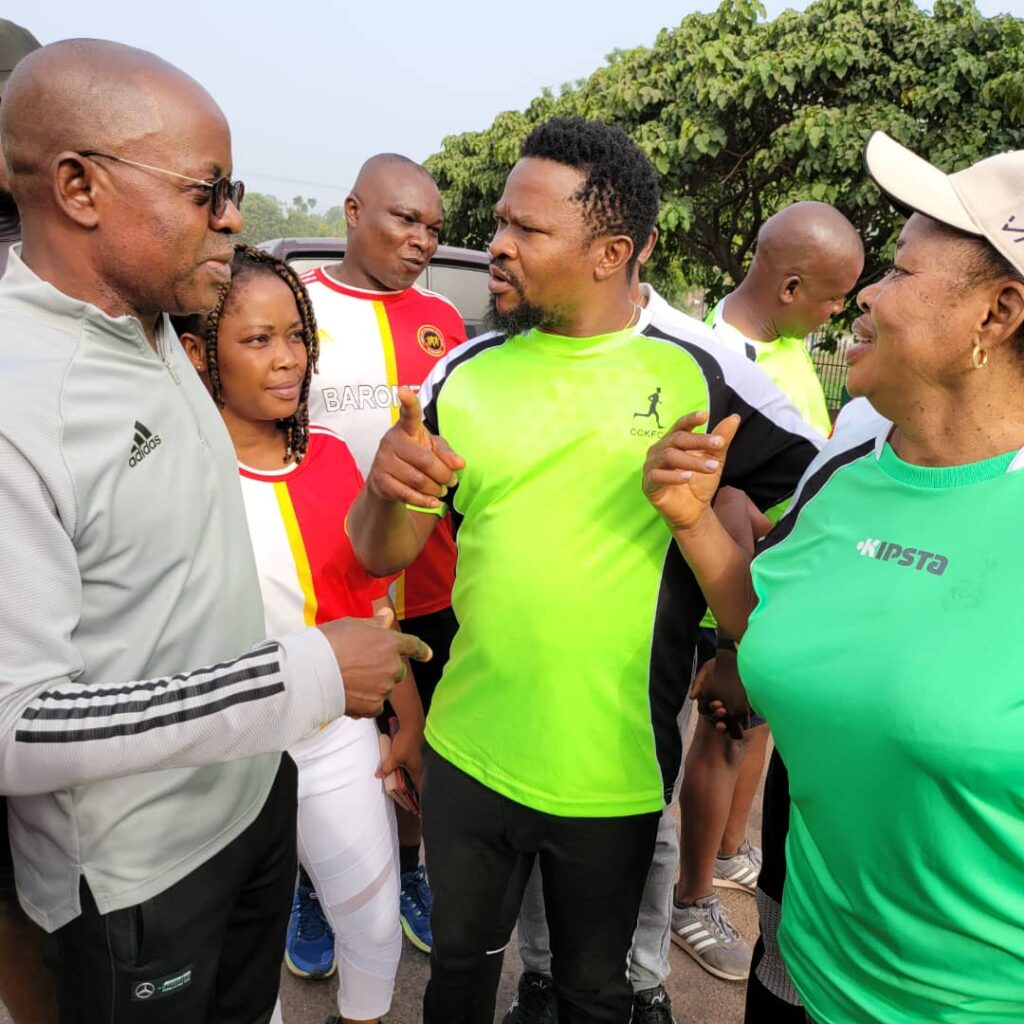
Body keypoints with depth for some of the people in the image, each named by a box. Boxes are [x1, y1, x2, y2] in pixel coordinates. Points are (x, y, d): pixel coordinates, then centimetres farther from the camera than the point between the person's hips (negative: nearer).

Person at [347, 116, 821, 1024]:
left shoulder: (701, 373, -11)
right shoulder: (463, 375, -3)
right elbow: (381, 555, 0)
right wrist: (389, 491, -20)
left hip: (616, 772, -2)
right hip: (467, 754, 3)